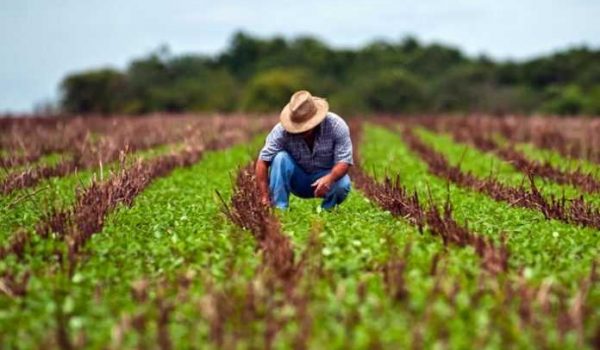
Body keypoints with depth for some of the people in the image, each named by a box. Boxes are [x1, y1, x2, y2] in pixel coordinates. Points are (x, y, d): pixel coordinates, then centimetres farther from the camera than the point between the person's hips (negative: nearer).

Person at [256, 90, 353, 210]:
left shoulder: (336, 125, -22)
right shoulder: (282, 130, -23)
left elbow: (344, 161, -25)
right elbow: (263, 161, -24)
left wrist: (329, 178, -46)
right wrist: (265, 197, -31)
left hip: (327, 175, 0)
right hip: (297, 180, 0)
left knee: (342, 185, -33)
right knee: (280, 157, -28)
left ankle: (327, 210, -1)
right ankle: (279, 209, -22)